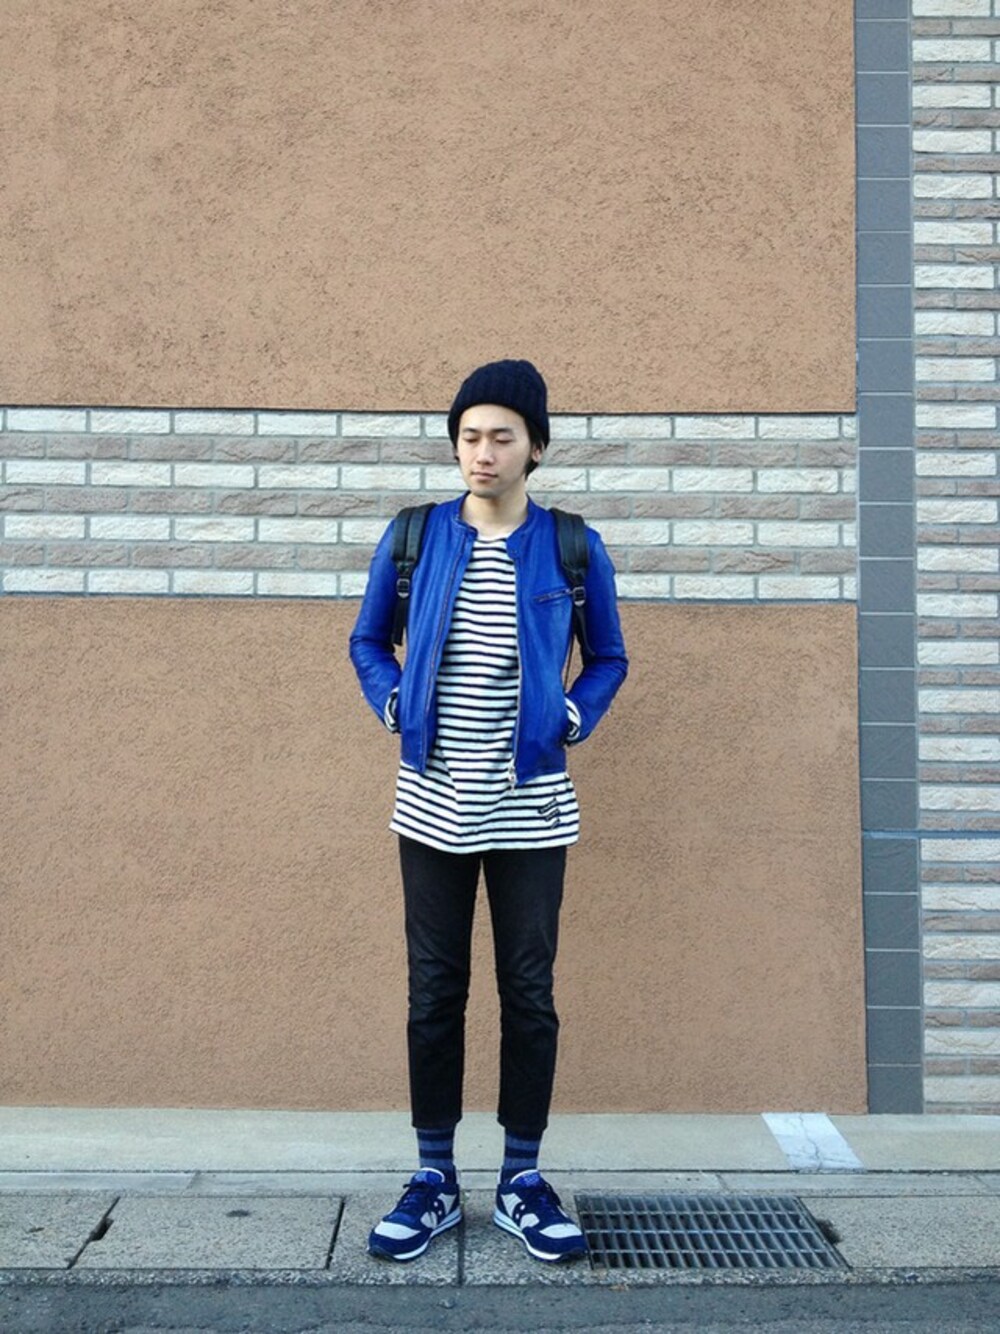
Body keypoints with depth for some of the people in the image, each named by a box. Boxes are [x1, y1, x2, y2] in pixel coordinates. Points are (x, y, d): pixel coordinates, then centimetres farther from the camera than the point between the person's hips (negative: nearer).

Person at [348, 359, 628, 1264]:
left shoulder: (573, 549, 0)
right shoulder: (413, 539, 1)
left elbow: (609, 658, 12)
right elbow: (369, 641, 14)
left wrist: (573, 717, -4)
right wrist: (393, 707, -2)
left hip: (531, 809, 0)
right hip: (432, 806, 1)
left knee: (529, 994, 7)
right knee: (434, 994, 8)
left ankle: (522, 1181, 22)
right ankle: (434, 1180, 22)